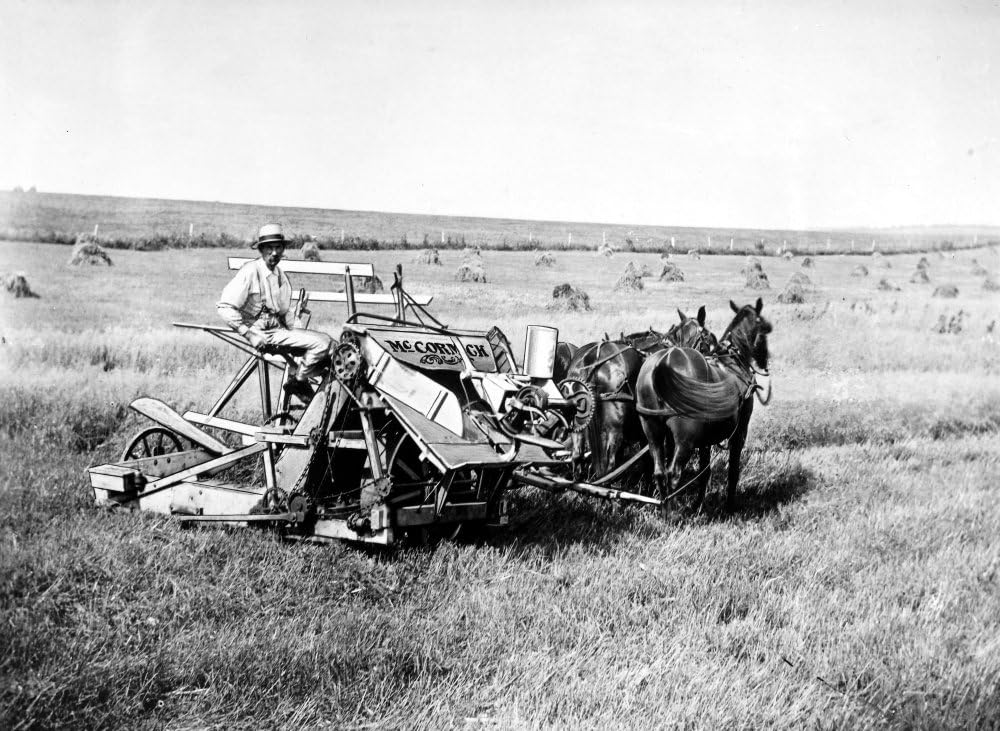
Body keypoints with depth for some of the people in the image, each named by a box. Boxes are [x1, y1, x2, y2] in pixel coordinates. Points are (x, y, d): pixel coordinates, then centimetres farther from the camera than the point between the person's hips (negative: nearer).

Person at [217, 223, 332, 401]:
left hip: (278, 328, 8)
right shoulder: (251, 271, -11)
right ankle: (297, 383, -2)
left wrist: (298, 330, 7)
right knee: (321, 343, -20)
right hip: (263, 334, -8)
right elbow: (225, 307, -16)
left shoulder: (280, 275, 14)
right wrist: (249, 334, -21)